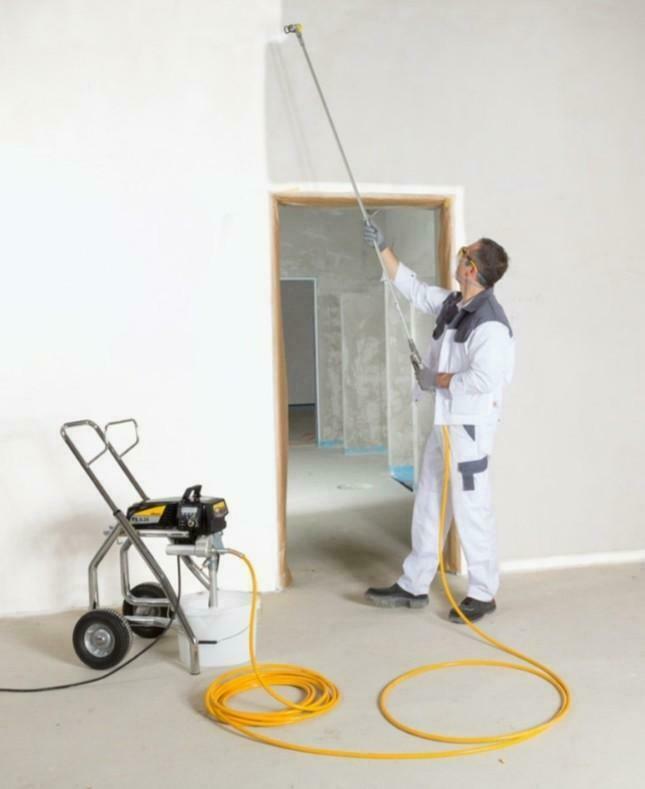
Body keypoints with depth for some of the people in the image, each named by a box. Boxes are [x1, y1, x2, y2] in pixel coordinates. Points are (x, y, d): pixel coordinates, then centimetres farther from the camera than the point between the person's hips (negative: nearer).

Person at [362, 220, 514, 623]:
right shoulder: (451, 304, 7)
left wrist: (437, 379, -15)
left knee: (471, 509, 0)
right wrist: (383, 248, 20)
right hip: (444, 422, 9)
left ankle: (484, 593, 17)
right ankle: (413, 585, 26)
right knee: (428, 505, 15)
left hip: (471, 426, -9)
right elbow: (413, 286, 21)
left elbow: (483, 380, -30)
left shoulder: (490, 323, -21)